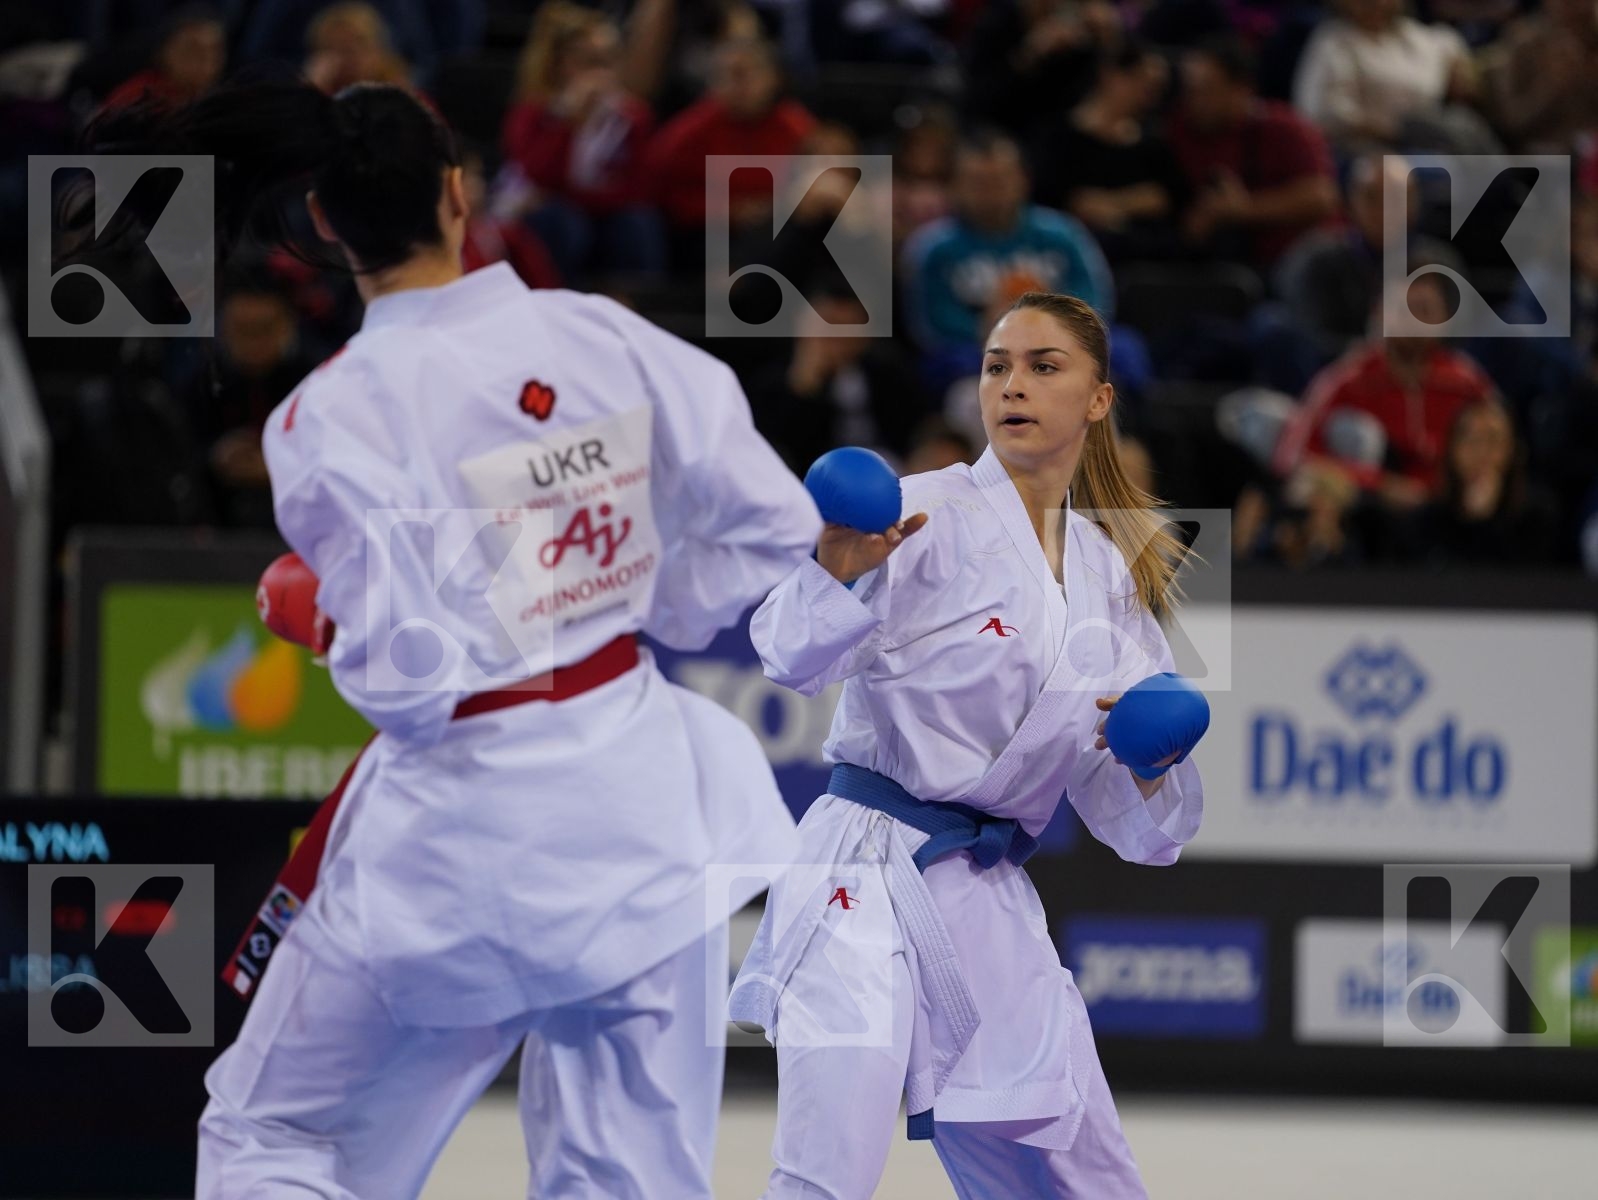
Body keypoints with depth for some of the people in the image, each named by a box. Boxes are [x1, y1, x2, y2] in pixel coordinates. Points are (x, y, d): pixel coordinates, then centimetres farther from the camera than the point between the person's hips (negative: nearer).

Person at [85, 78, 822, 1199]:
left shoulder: (330, 416, -16)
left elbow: (406, 671, -19)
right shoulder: (603, 337, -4)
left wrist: (320, 618, 2)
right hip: (641, 800, 4)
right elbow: (772, 526, 1)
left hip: (462, 823, -4)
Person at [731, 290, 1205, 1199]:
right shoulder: (927, 514, -5)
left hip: (991, 903, 6)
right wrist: (837, 572, -41)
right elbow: (796, 656, -20)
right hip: (870, 875, -6)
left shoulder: (1113, 572, 13)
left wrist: (1150, 770, -9)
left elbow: (1120, 812, 15)